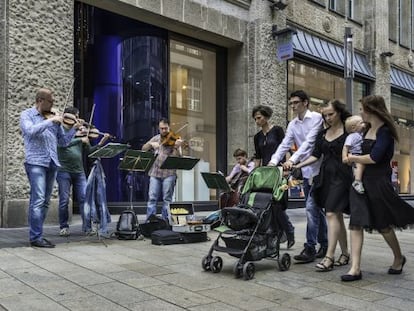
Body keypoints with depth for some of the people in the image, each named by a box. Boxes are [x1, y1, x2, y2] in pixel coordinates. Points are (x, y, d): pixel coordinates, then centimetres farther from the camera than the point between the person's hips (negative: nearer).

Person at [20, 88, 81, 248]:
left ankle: (36, 234, 17)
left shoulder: (54, 118, 15)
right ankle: (36, 238, -9)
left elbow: (63, 141, 16)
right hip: (35, 162, -6)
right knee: (38, 200, -13)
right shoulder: (26, 114, 4)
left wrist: (74, 128, 2)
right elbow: (31, 131, -18)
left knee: (44, 202, 8)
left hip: (52, 163, 6)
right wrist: (51, 121, -18)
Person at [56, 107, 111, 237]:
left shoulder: (80, 132, 12)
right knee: (64, 200, 0)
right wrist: (80, 139, -24)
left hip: (79, 171, 4)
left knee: (84, 198, -2)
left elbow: (89, 151, 11)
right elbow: (62, 144, -21)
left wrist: (101, 143, -1)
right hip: (63, 171, -3)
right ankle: (64, 227, 14)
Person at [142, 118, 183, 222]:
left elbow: (177, 157, -9)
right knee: (152, 198, 0)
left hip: (169, 173, -3)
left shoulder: (174, 140, 1)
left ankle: (165, 220, 9)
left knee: (167, 199, 1)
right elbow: (143, 149, 9)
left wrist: (176, 147, -28)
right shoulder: (156, 138, 12)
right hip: (155, 172, 3)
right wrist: (151, 144, -10)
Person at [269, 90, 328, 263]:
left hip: (318, 169, -7)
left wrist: (293, 160, -29)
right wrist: (274, 161, -14)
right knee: (315, 209, 12)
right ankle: (324, 245, 22)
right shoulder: (292, 125, 11)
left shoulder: (316, 118, -8)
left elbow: (309, 142, -19)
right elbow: (285, 145, 2)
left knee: (311, 207, -13)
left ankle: (310, 248, -9)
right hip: (306, 171, 7)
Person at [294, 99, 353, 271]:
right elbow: (316, 155, 13)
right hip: (325, 176, 6)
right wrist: (298, 165, 2)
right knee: (337, 216, 10)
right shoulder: (323, 133, 14)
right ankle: (345, 253, 19)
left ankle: (329, 257, -13)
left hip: (341, 176, -6)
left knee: (331, 214, -14)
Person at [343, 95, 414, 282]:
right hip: (361, 180, 7)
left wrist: (354, 158, -8)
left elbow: (374, 158, -21)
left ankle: (399, 258, 34)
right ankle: (355, 268, -4)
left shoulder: (385, 132, -11)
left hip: (378, 182, -7)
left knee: (383, 225, 8)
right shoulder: (367, 129, 12)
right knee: (356, 223, -4)